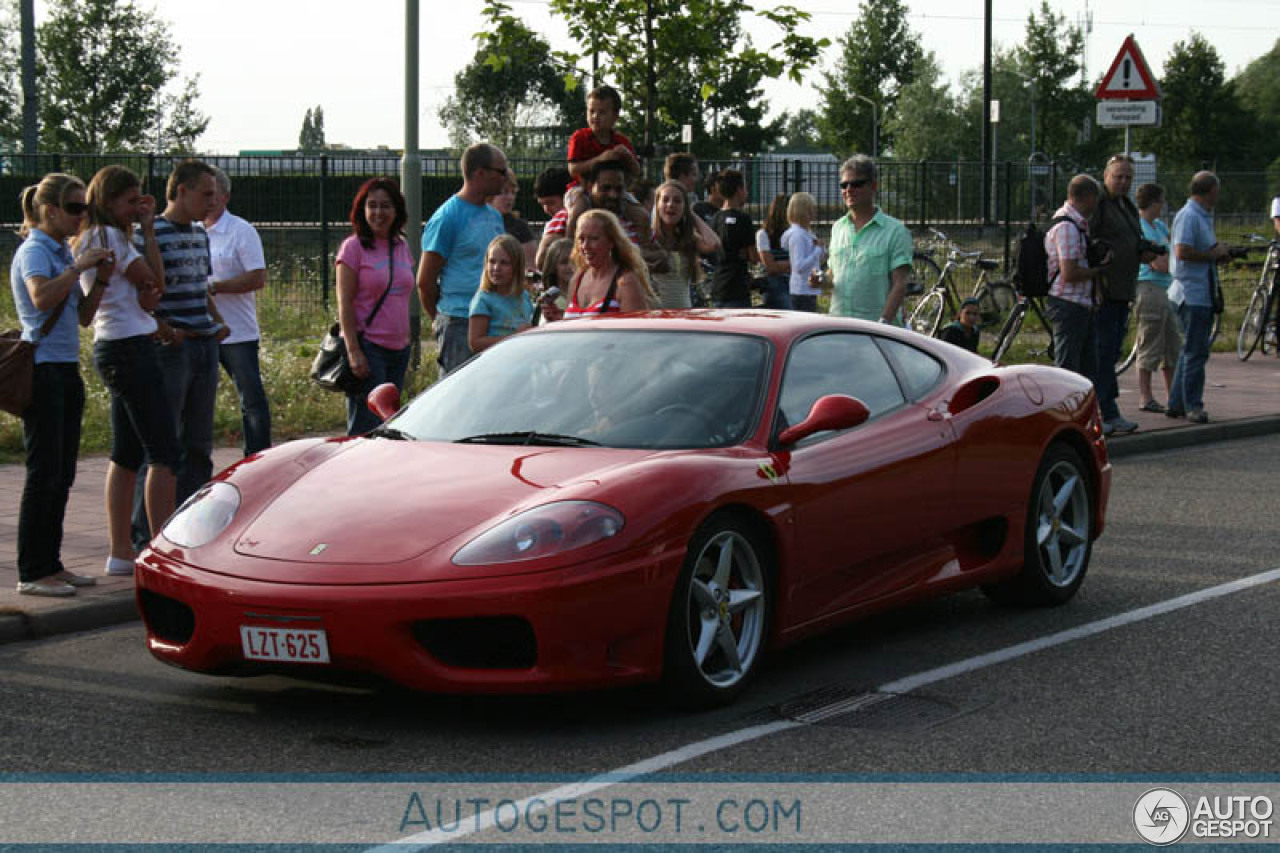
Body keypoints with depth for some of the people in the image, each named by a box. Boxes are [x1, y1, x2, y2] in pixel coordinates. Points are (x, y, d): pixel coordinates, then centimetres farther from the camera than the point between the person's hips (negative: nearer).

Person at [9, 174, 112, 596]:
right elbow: (41, 296, -30)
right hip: (42, 368, -9)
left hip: (67, 370, 9)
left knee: (62, 475, 10)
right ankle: (32, 573, -3)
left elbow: (83, 316, 18)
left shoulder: (62, 253, 16)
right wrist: (79, 267, -23)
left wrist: (101, 279, 4)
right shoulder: (34, 252, -10)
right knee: (43, 474, -7)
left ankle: (50, 565, 16)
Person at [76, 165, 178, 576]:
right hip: (129, 348, -10)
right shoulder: (109, 237, -12)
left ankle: (121, 551, 13)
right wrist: (148, 232, -2)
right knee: (164, 452, -9)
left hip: (115, 351, 10)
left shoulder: (96, 239, 18)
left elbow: (148, 291, 13)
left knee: (126, 454, 11)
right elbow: (156, 282, -9)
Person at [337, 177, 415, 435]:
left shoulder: (402, 247, 13)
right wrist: (354, 351, -18)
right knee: (366, 427, -9)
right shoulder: (353, 247, -6)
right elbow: (345, 303, -10)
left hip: (398, 348, 7)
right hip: (368, 347, -7)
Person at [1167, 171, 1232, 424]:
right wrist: (1213, 254, -14)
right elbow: (1182, 252, -24)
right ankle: (1193, 406, -4)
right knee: (1195, 351, -8)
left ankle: (1177, 403, 19)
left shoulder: (1204, 217, 18)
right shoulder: (1188, 216, -14)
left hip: (1204, 294, 10)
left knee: (1192, 350, 13)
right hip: (1191, 294, -10)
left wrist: (1219, 251, 9)